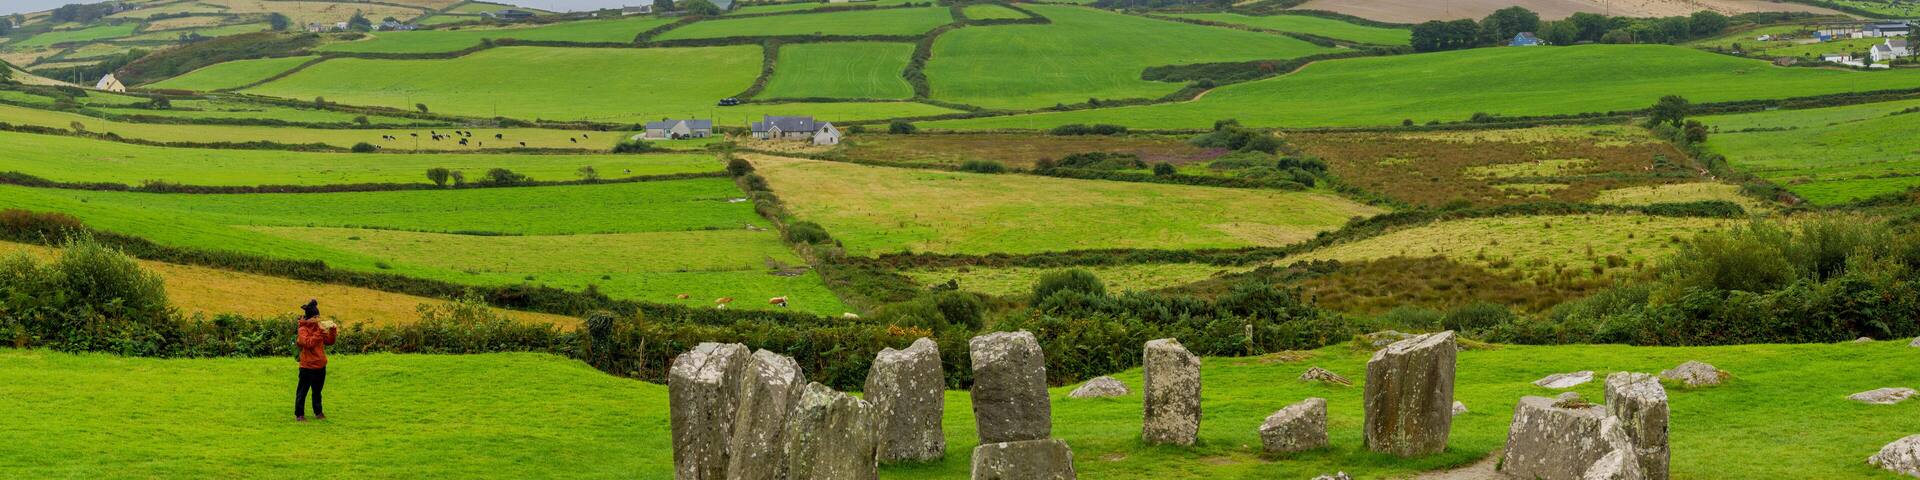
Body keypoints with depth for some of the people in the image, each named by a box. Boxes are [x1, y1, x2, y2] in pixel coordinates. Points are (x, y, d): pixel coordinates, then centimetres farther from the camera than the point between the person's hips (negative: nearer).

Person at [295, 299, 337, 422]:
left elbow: (329, 342, 10)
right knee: (302, 391, 1)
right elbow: (308, 343, -26)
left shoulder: (319, 327, 8)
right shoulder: (303, 330, -11)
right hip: (307, 367, -6)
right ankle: (299, 414, 7)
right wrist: (320, 332, -27)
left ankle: (318, 413, 26)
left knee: (317, 391, 16)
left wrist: (332, 330, -4)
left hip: (320, 366, 7)